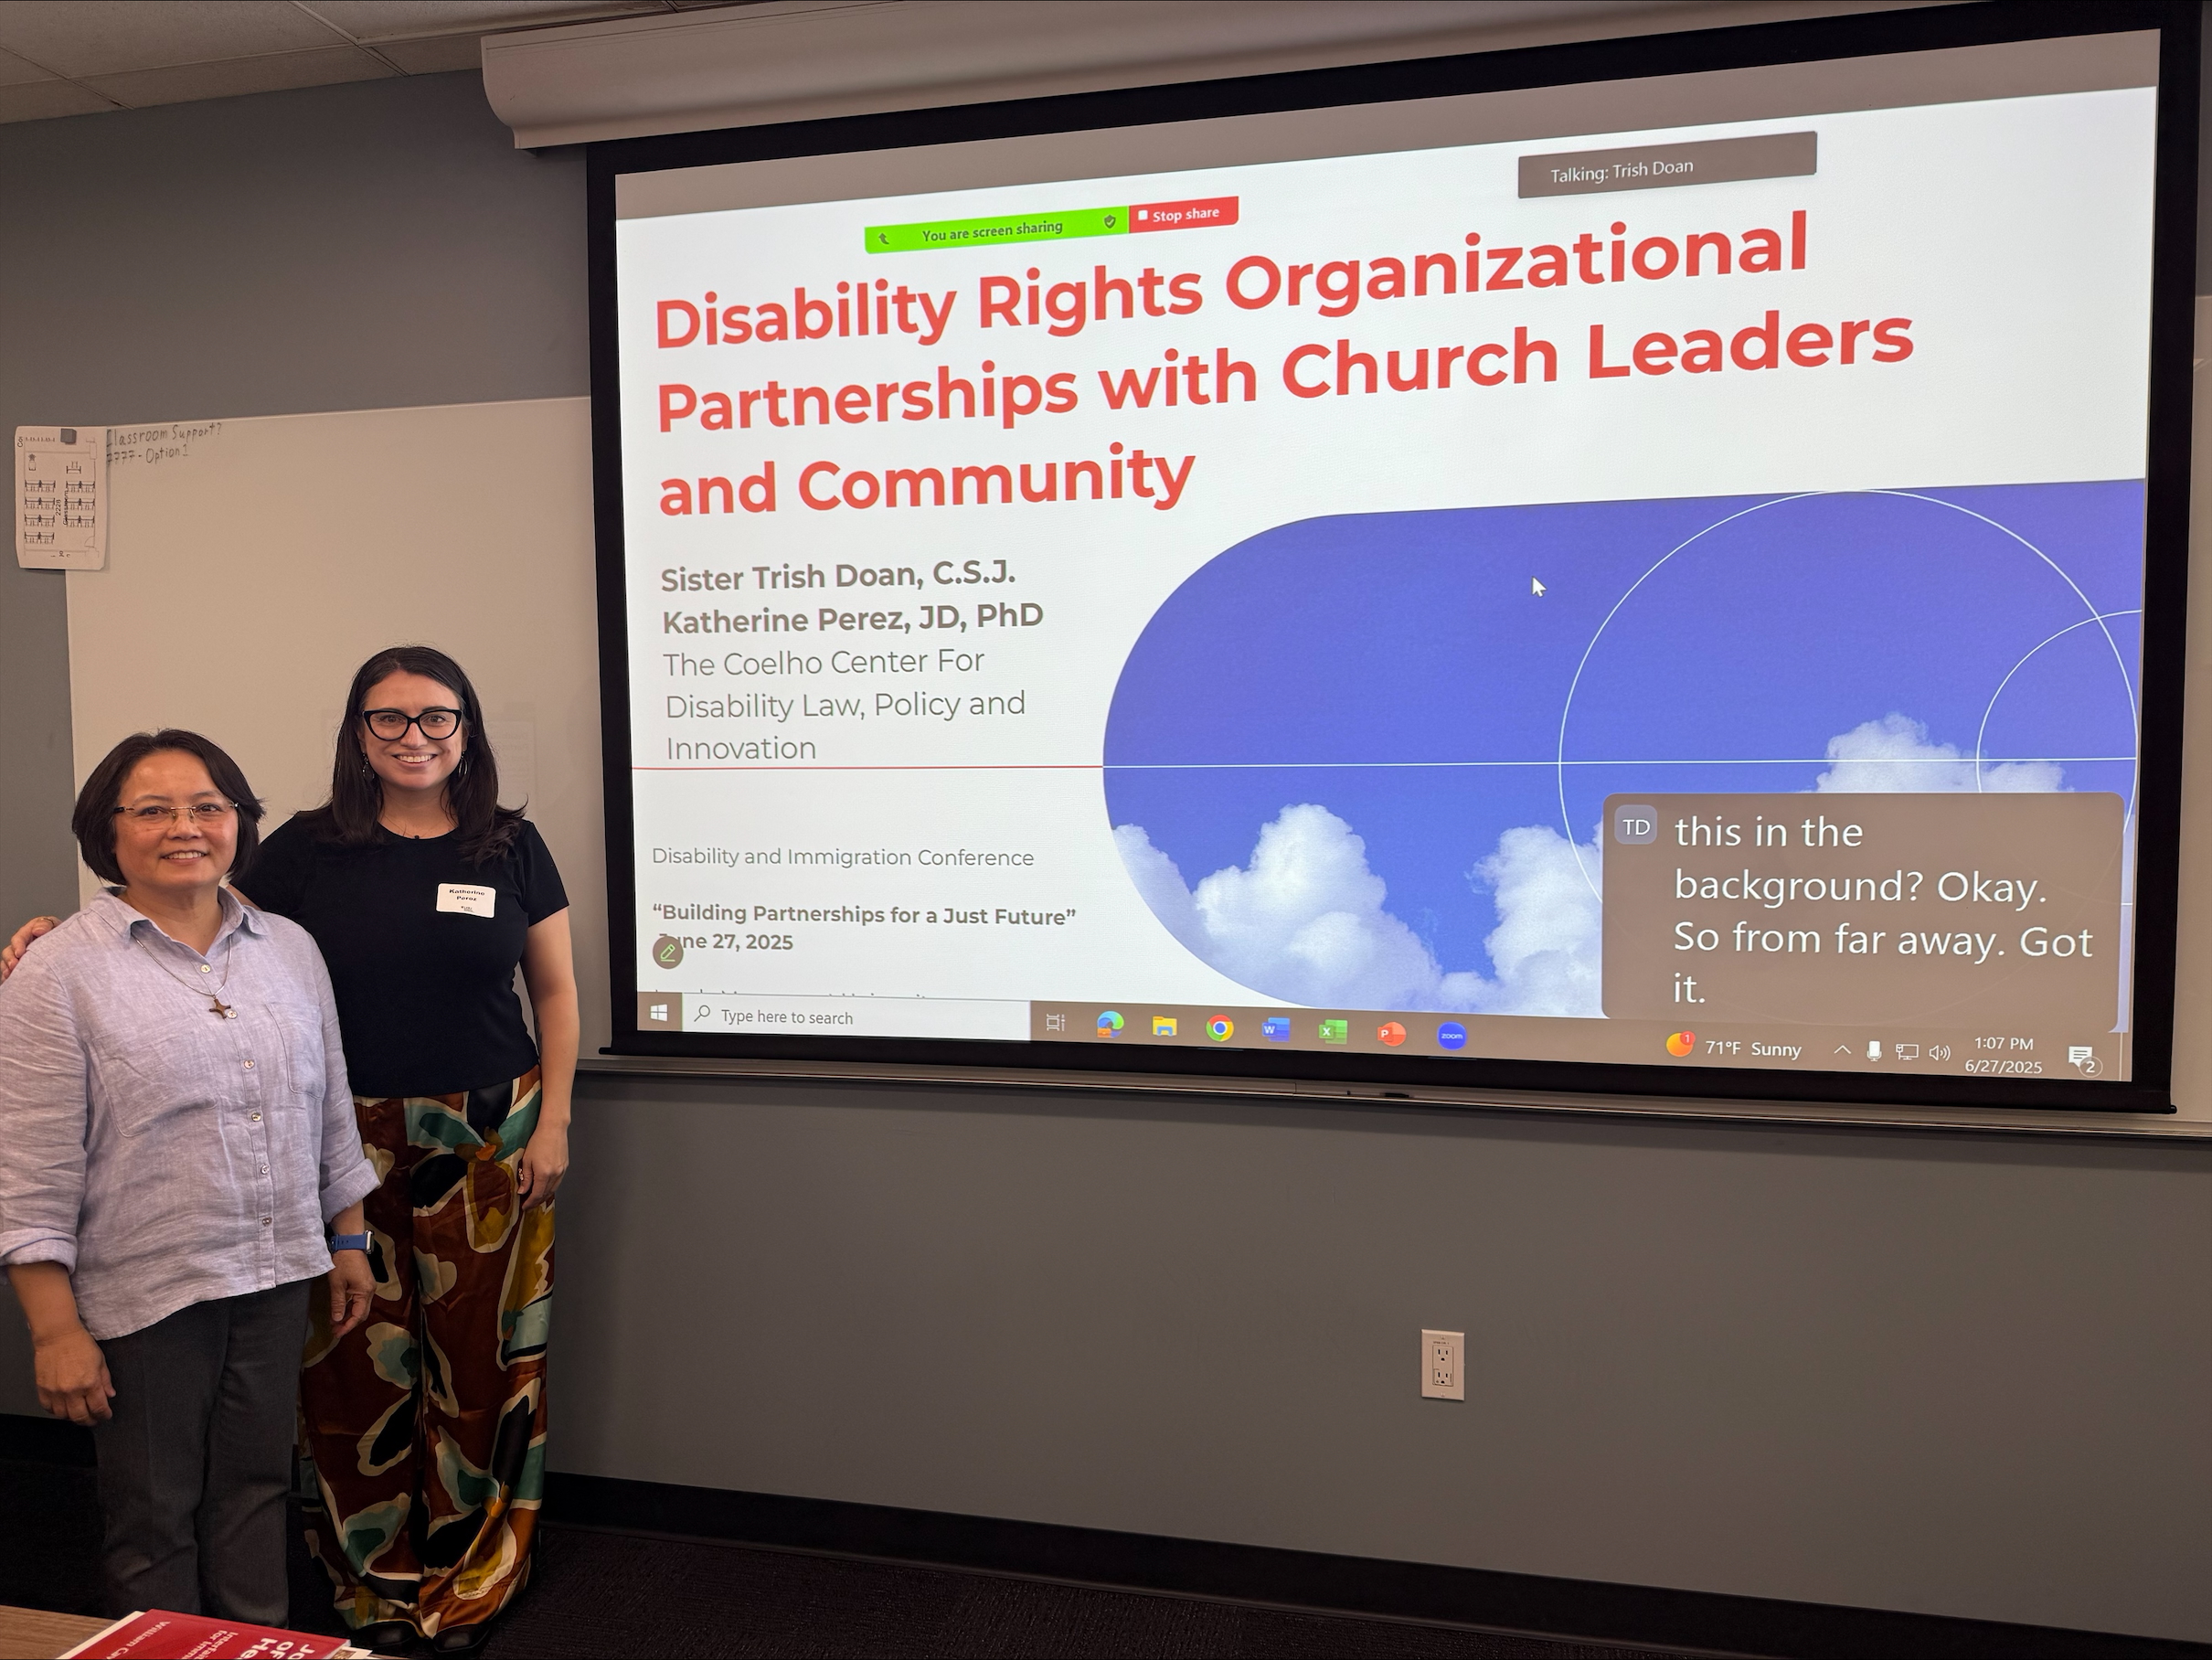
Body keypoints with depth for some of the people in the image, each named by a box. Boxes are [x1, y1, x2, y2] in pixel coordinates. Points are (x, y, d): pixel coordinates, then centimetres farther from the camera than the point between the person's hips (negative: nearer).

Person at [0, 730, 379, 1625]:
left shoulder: (290, 949, 6)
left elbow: (331, 1108, 13)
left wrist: (350, 1241, 13)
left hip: (278, 1279, 4)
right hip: (143, 1291, -4)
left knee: (256, 1488, 16)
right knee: (153, 1517, 12)